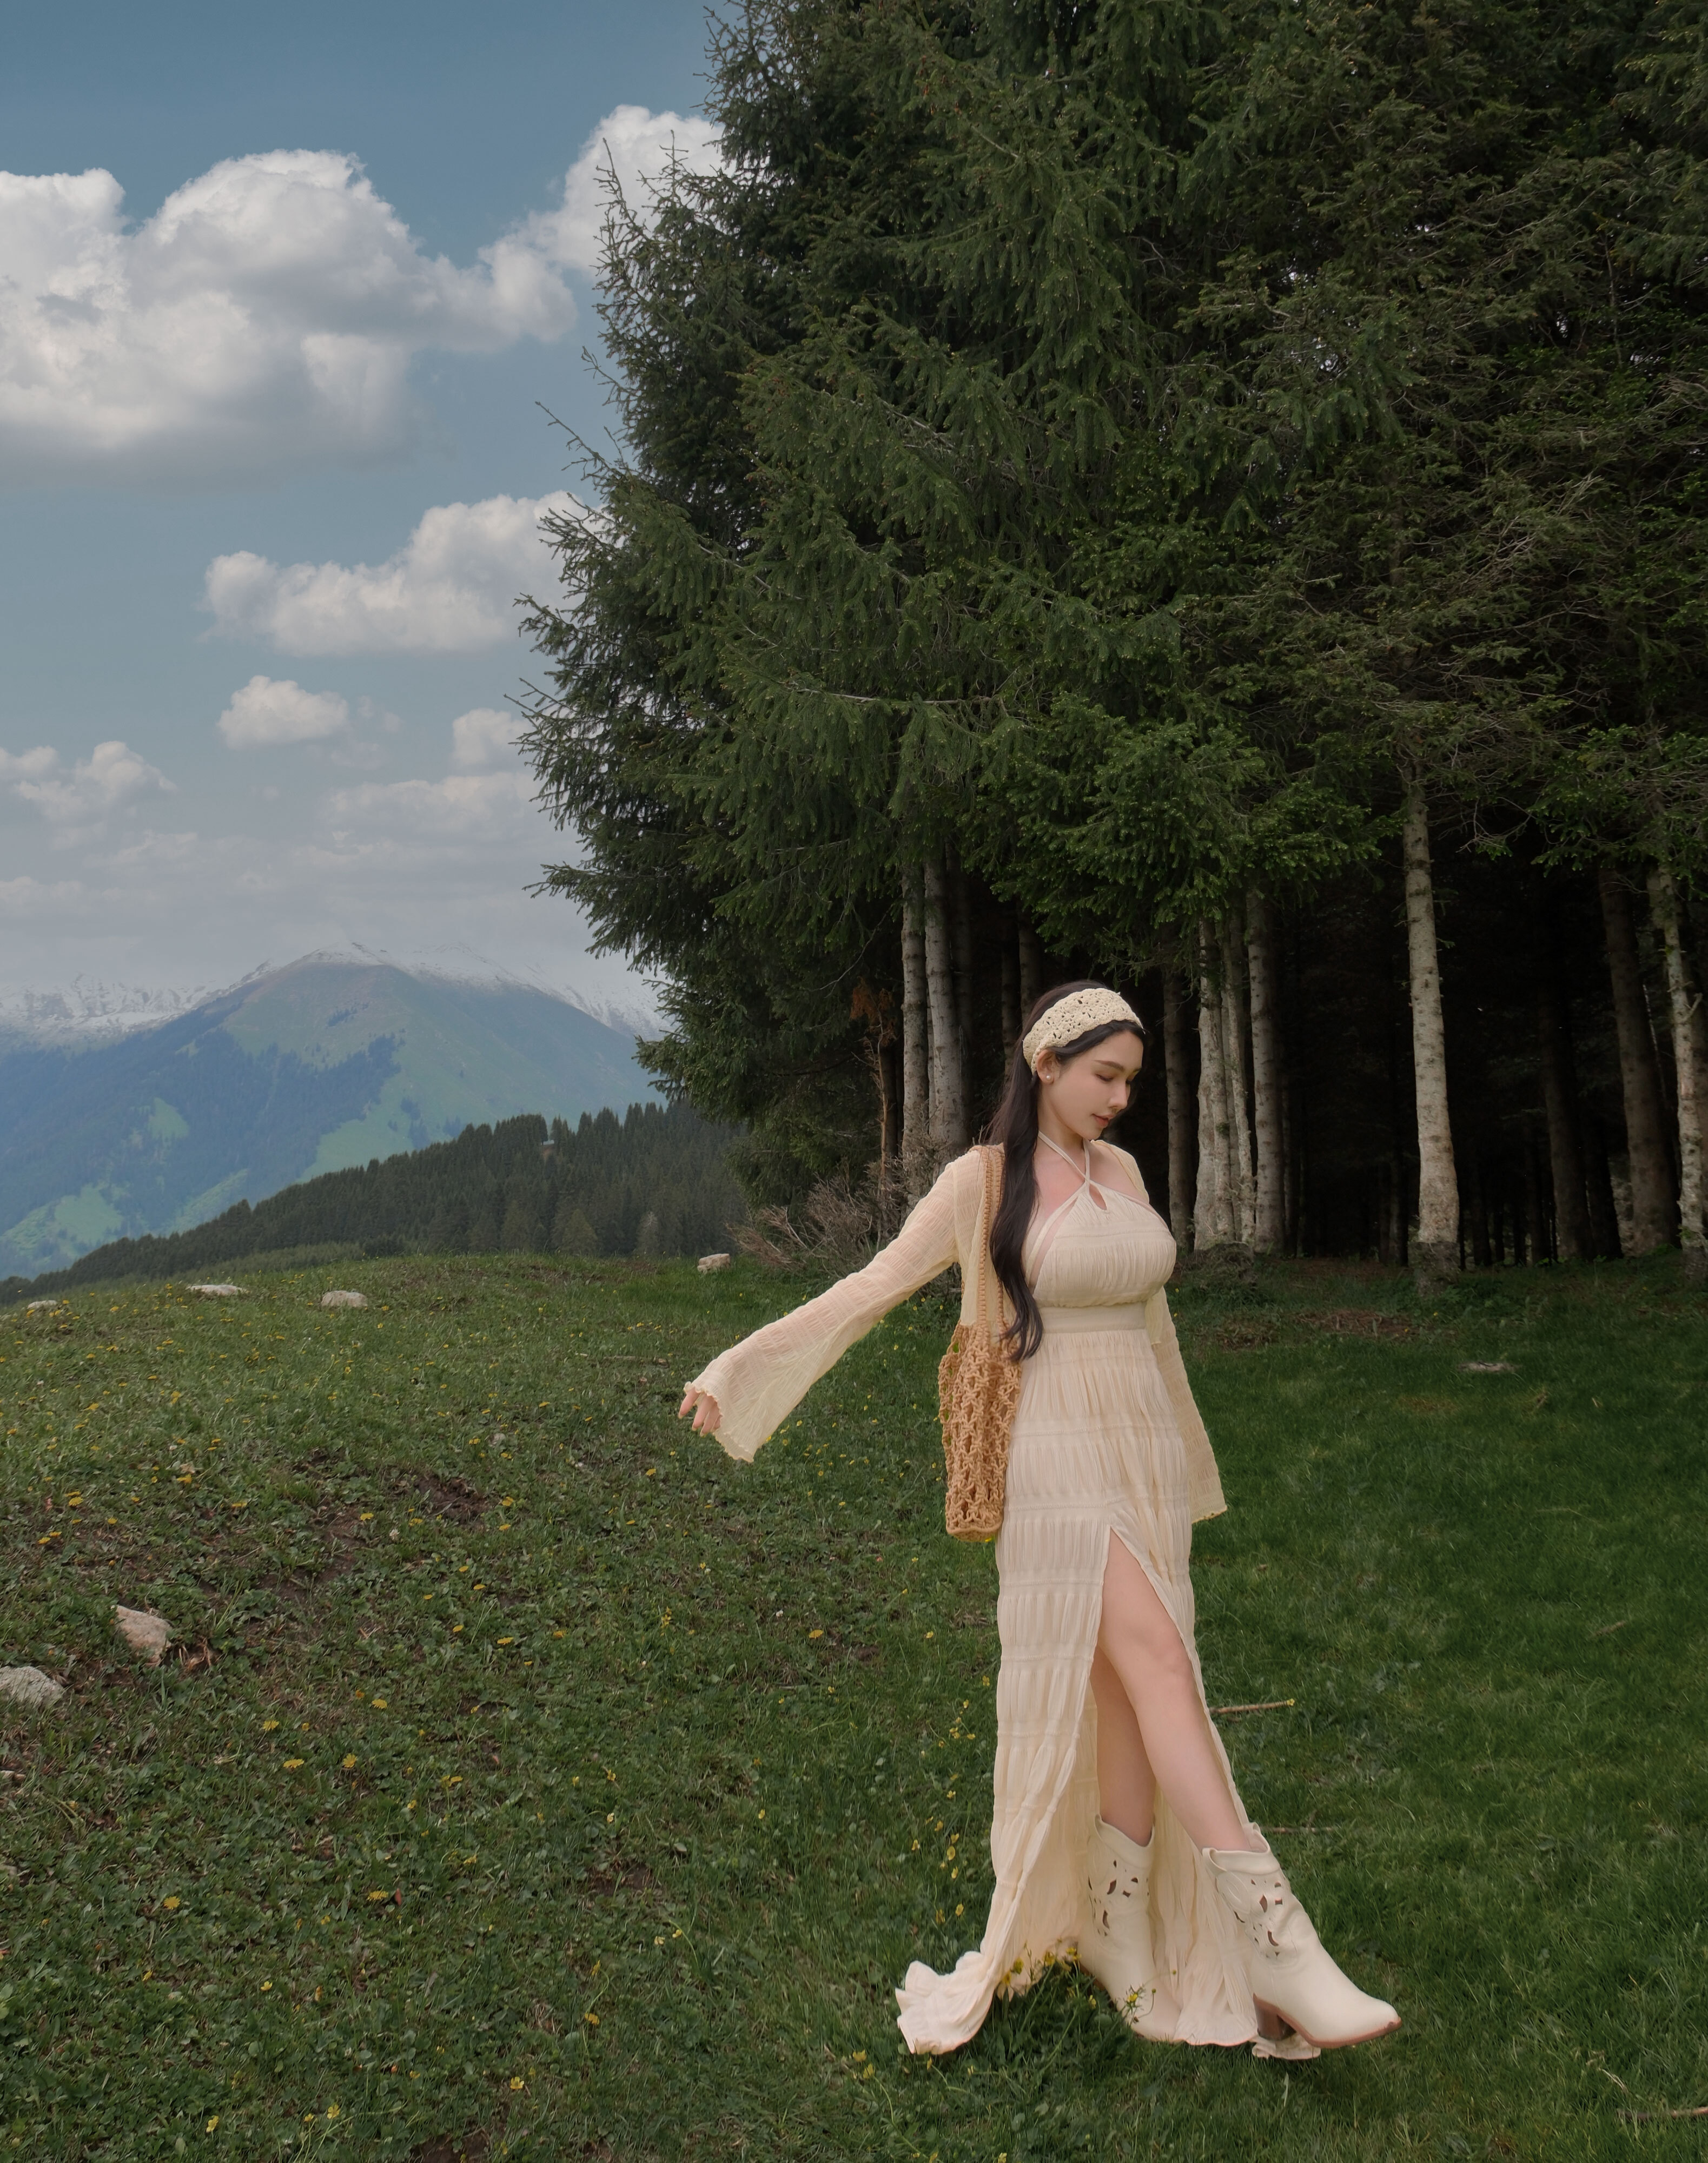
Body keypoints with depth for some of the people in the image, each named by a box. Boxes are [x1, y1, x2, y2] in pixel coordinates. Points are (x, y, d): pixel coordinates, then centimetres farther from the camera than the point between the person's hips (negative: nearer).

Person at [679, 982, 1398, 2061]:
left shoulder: (1122, 1172, 12)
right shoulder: (982, 1181, -4)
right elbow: (873, 1287, -1)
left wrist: (1185, 1459, 28)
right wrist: (738, 1367, -3)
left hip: (1146, 1460, 6)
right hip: (1061, 1467, -6)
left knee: (1132, 1709, 4)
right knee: (1162, 1666, -17)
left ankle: (1126, 1947, 16)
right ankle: (1283, 1949, -18)